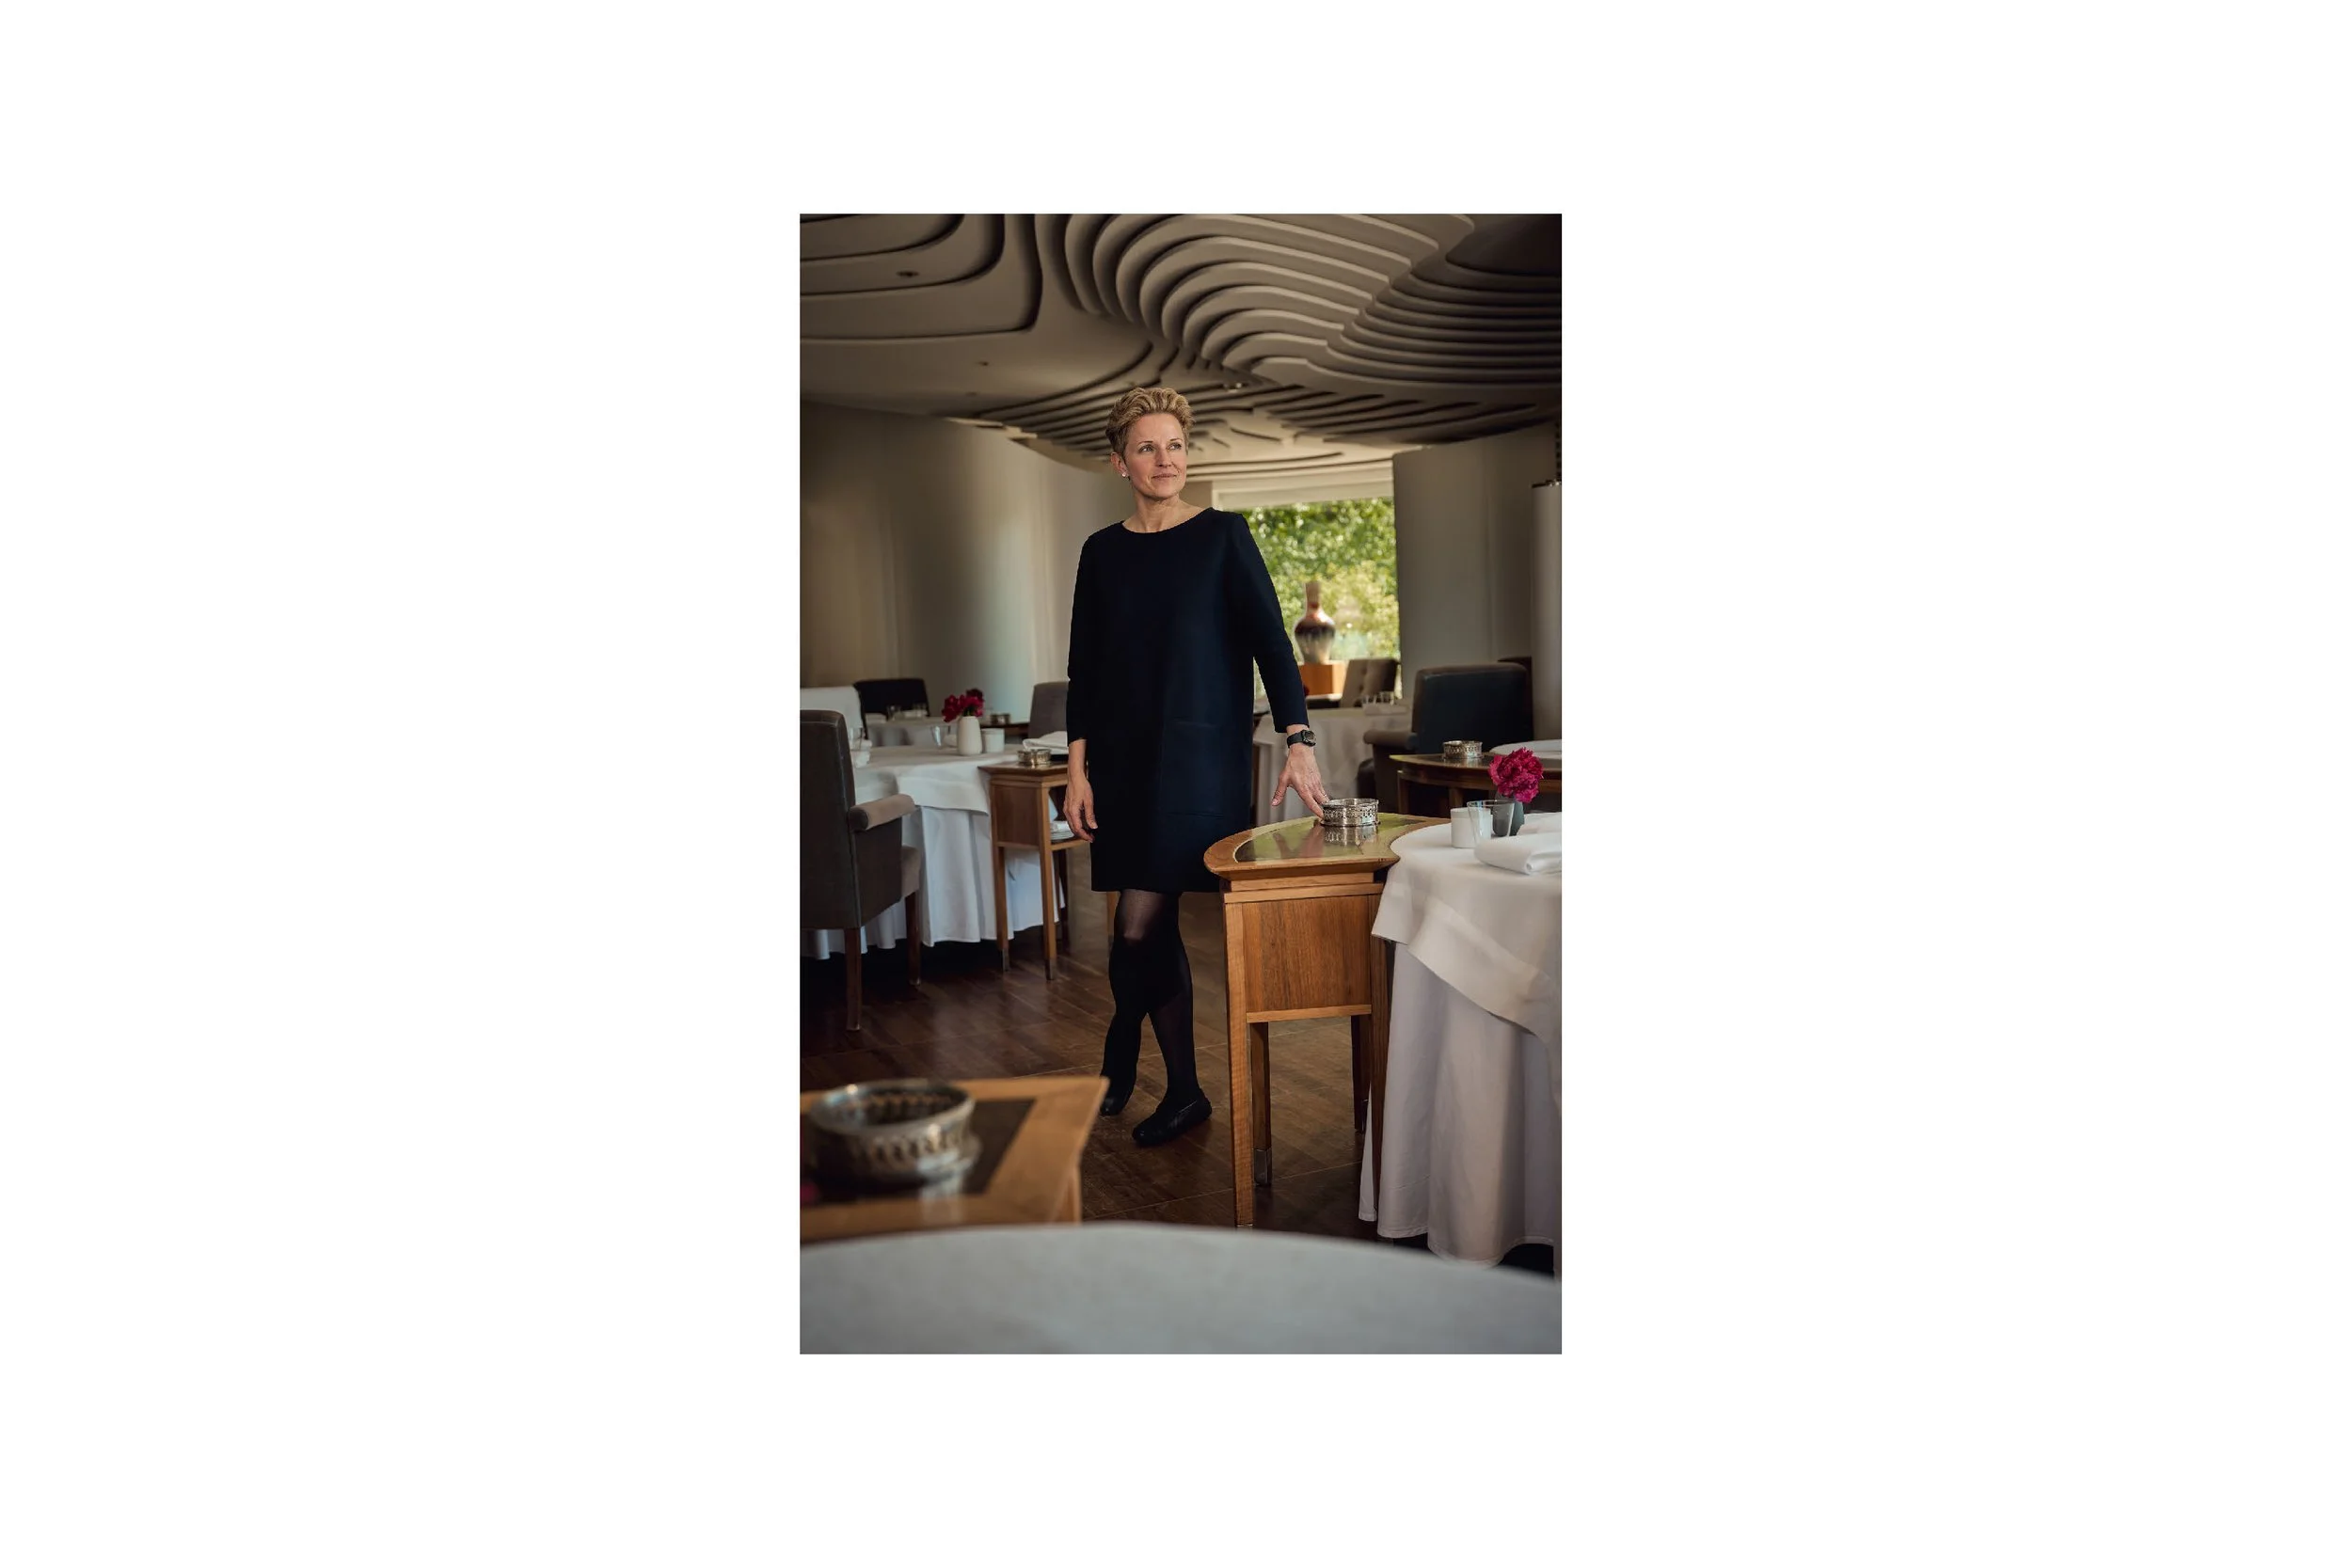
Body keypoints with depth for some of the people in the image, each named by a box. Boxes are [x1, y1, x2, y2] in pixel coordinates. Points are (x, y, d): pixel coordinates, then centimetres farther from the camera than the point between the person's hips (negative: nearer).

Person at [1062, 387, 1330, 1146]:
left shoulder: (1222, 535, 0)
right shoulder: (1102, 551, 9)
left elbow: (1269, 638, -5)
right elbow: (1084, 667, 10)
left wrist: (1298, 740, -16)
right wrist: (1078, 769, 3)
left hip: (1201, 756, -3)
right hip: (1124, 757, 4)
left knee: (1139, 926, -11)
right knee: (1156, 923, 5)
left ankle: (1121, 1051, 16)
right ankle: (1182, 1091, 20)